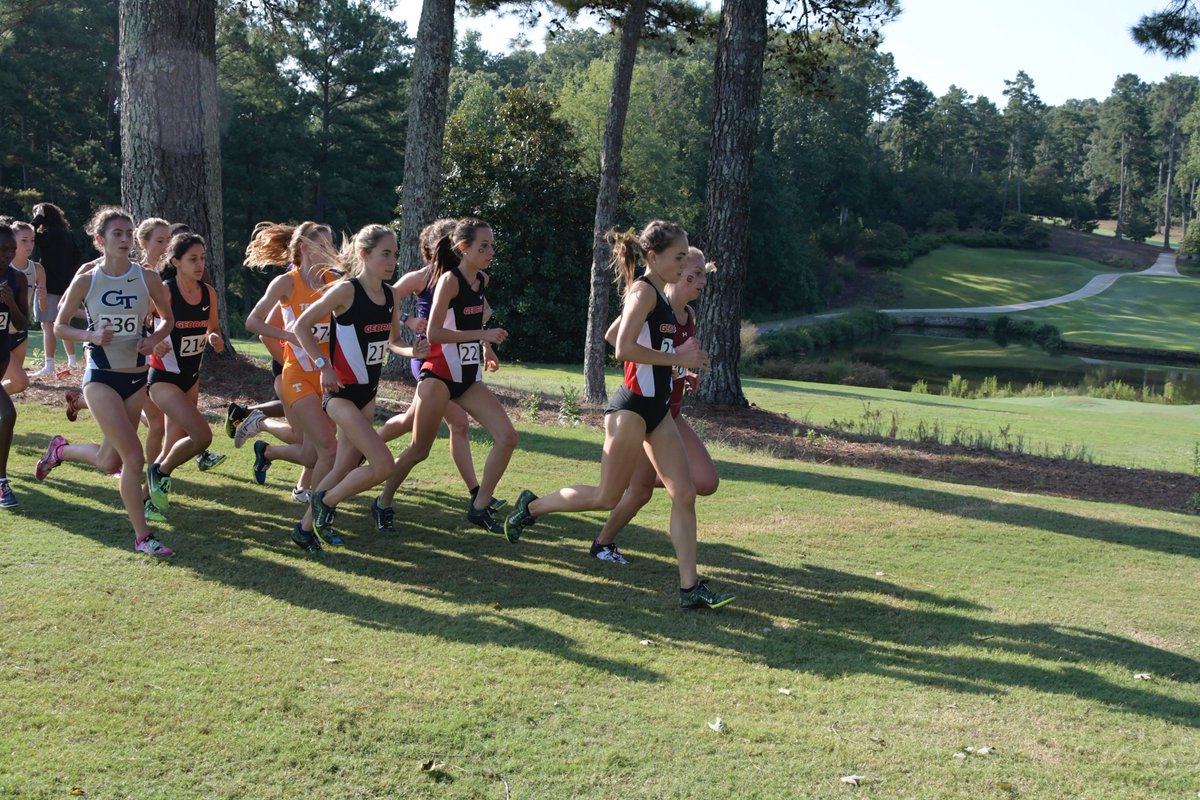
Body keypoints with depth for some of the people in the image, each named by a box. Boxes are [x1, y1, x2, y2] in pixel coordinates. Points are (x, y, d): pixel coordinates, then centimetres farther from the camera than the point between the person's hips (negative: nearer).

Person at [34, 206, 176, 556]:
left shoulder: (148, 278, -2)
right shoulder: (85, 282, -6)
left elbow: (168, 319, 12)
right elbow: (59, 326, 3)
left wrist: (154, 339, -9)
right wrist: (90, 335, -17)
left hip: (137, 376, 4)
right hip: (101, 376, -4)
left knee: (110, 461, 12)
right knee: (134, 457, -15)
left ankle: (61, 450, 43)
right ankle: (142, 536, -3)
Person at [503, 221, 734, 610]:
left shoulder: (659, 295, 16)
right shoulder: (643, 290, -12)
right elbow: (624, 348, -24)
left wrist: (681, 362, 10)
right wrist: (677, 359, -18)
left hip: (656, 408, 9)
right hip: (632, 406, -9)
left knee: (685, 494, 2)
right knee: (607, 497, 1)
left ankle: (690, 587, 5)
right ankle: (531, 506, 22)